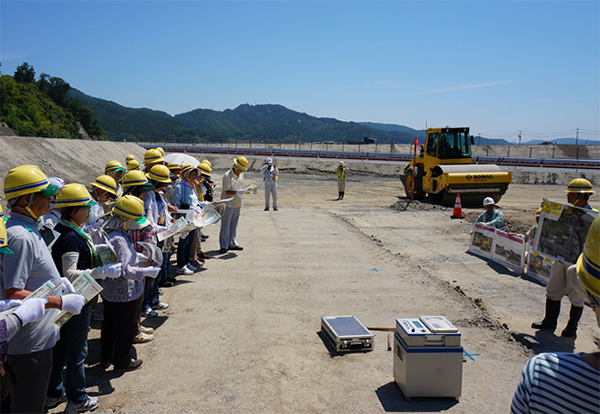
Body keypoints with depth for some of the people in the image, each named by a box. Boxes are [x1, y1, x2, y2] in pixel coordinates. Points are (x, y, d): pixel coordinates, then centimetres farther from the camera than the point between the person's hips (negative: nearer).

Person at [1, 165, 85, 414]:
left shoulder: (27, 229, 8)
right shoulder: (20, 237, -25)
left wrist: (56, 282, 9)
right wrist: (62, 302, -23)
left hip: (38, 336, 10)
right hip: (30, 343, -10)